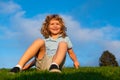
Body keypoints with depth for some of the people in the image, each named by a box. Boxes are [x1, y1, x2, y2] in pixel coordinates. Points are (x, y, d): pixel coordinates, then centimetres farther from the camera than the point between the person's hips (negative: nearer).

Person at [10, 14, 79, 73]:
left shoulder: (65, 38, 24)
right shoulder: (45, 40, 23)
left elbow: (71, 53, 25)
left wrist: (75, 61, 7)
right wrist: (28, 65, 8)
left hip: (57, 62, -1)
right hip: (42, 62, 1)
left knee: (63, 44, -22)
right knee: (39, 41, -22)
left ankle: (54, 66, -50)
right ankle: (19, 67, -35)